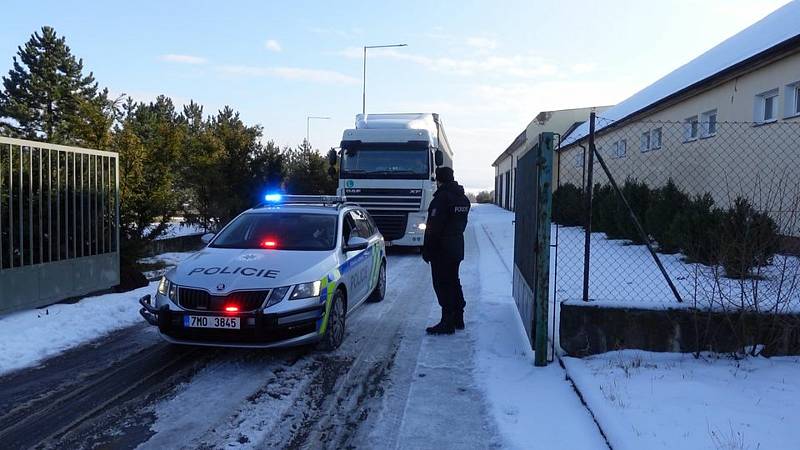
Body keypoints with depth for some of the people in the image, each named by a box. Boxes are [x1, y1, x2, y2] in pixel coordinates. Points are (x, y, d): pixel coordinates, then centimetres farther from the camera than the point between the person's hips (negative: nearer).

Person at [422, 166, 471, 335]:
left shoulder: (442, 197, -16)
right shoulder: (463, 199, 12)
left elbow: (433, 227, -18)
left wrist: (426, 249, -14)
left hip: (441, 251, -9)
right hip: (457, 249, 9)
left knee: (442, 285, -4)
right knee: (454, 282, 18)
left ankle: (447, 323, -2)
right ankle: (458, 319, 26)